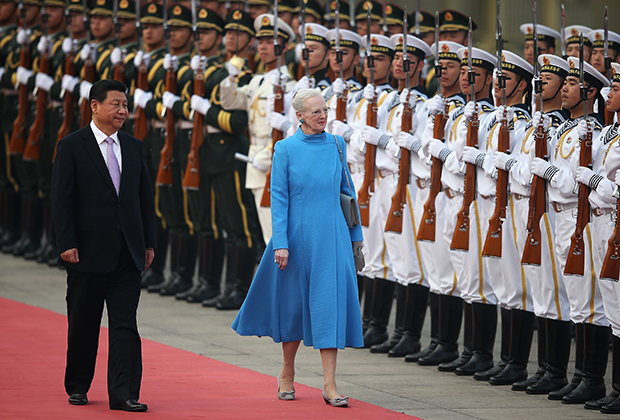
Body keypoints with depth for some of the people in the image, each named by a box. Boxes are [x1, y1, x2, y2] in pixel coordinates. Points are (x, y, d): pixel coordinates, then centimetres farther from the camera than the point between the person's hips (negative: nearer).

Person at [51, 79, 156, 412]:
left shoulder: (133, 147, 11)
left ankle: (124, 394, -6)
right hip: (88, 251, -4)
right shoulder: (72, 146, -4)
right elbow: (61, 199, -7)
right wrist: (67, 244, -14)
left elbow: (145, 197, 14)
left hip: (127, 252, 4)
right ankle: (77, 387, 22)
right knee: (83, 324, 7)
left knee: (125, 324, -3)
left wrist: (149, 242, 9)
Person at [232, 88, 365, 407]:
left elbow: (347, 190, 13)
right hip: (298, 235, -2)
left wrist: (356, 236, 12)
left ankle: (330, 384, -7)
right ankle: (287, 374, 27)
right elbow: (279, 198, -4)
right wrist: (281, 243, -11)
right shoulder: (286, 149, -3)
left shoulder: (336, 145, 6)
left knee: (330, 303, -6)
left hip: (332, 235, 2)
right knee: (294, 303, 8)